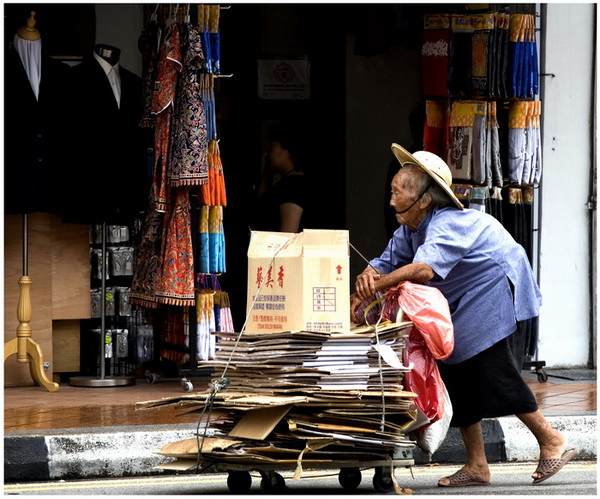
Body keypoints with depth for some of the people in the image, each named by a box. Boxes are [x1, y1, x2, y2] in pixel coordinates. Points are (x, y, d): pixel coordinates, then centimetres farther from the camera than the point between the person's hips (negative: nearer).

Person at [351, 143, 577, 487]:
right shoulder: (410, 230, 2)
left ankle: (553, 443, -8)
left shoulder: (447, 224, -29)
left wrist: (369, 291, -41)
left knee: (494, 370, -18)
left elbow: (424, 268, -44)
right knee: (457, 375, 4)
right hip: (462, 308, 10)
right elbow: (388, 263, -2)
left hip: (495, 296, -10)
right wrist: (368, 276, -28)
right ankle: (477, 466, 9)